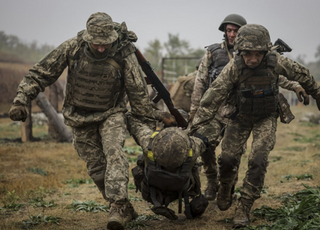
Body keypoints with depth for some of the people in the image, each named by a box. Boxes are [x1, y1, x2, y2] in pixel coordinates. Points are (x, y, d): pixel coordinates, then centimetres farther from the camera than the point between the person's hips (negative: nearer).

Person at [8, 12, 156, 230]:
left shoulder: (124, 54, -20)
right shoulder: (73, 47, -18)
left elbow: (138, 93, -11)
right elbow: (42, 73, -10)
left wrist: (149, 127, -5)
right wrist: (22, 99, -20)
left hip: (111, 113, -2)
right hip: (80, 116, 2)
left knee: (114, 152, -26)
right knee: (96, 167, 4)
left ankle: (118, 207, -32)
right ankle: (125, 210, 16)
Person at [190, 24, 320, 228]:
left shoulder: (276, 61, -22)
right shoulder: (234, 67, -24)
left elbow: (302, 75, -4)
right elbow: (215, 95, -25)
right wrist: (197, 124, -30)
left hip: (266, 118, 0)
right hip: (241, 117, 1)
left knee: (258, 160, -16)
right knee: (228, 158, -6)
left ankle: (244, 209, -7)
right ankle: (225, 189, 28)